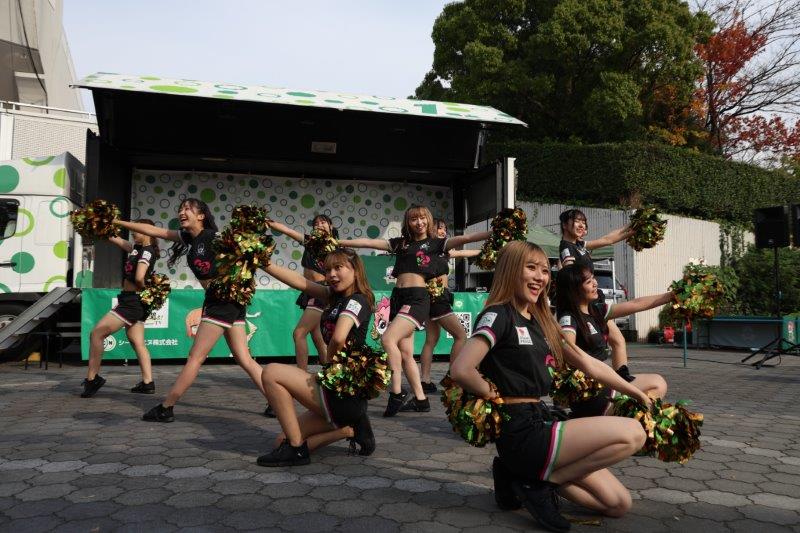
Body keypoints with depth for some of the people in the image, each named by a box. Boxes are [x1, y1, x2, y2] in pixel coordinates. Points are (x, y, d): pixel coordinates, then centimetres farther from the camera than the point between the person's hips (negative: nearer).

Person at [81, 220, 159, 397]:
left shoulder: (147, 251, -14)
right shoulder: (136, 248, 12)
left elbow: (139, 277, -27)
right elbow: (114, 239, 19)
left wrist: (143, 288, -9)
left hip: (133, 301, -9)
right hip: (132, 301, 9)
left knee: (96, 334, -5)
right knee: (138, 343, 9)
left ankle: (92, 379, 0)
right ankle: (148, 383, 9)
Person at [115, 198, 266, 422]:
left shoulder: (214, 237, -11)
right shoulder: (188, 237, 13)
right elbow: (153, 230, 16)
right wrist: (116, 222, 17)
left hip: (224, 300, -8)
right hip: (225, 302, 8)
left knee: (195, 357, 1)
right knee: (245, 360, 6)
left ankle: (165, 409, 11)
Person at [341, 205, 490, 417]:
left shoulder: (435, 243, 6)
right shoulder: (400, 242, 17)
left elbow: (464, 238, -7)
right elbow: (368, 242, 16)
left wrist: (492, 233, -19)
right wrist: (338, 242, 14)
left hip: (418, 298, -6)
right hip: (398, 297, 6)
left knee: (388, 339, -21)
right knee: (405, 353, 4)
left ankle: (397, 393, -11)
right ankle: (420, 399, 12)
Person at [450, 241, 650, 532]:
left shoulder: (542, 320, 14)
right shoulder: (498, 315, -12)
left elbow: (590, 365, 20)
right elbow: (461, 370, -26)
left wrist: (637, 394, 20)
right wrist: (494, 396, -11)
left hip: (541, 423, 8)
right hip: (521, 434, -8)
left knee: (619, 503, 7)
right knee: (631, 432, -15)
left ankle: (525, 474, 10)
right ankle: (539, 481, -5)